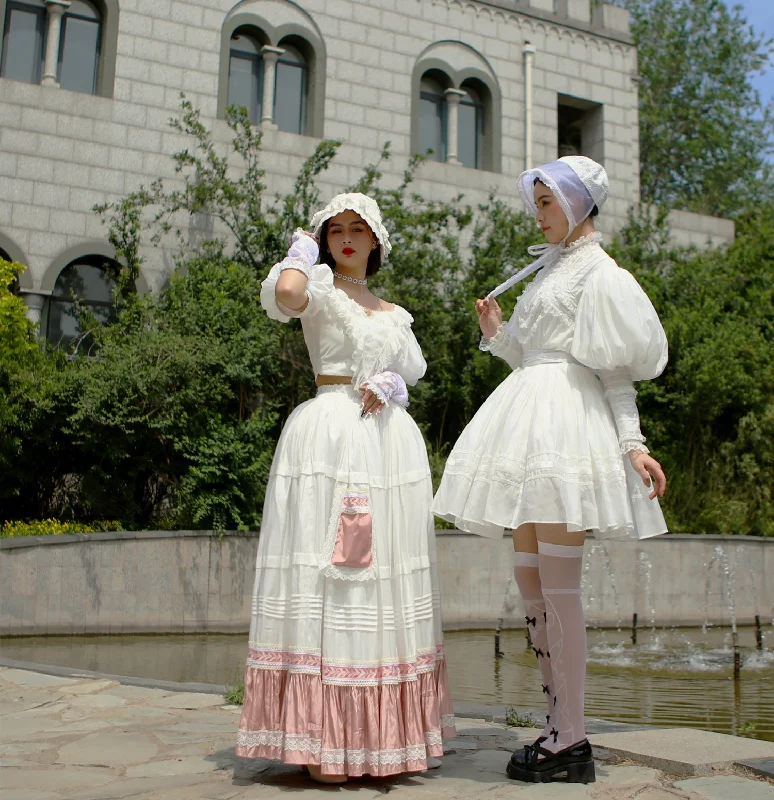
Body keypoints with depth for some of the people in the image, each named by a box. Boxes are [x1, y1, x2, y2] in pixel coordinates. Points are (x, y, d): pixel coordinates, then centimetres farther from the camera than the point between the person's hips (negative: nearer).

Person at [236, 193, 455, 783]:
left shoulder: (394, 314, 22)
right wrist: (302, 251, 0)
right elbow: (287, 293, -20)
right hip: (331, 438, -6)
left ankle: (384, 737, 12)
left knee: (386, 576, 4)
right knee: (326, 576, -10)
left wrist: (392, 385, -2)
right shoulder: (319, 288, 4)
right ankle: (323, 744, -7)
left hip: (392, 441, 6)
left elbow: (410, 373, 20)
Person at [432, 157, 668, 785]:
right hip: (530, 416, 9)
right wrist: (498, 333, 12)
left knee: (558, 582, -11)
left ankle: (572, 742, -5)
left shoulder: (599, 272, -2)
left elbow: (615, 368, -8)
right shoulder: (549, 268, 24)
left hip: (566, 418, -9)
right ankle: (558, 727, 14)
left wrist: (632, 444, -16)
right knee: (530, 579, 7)